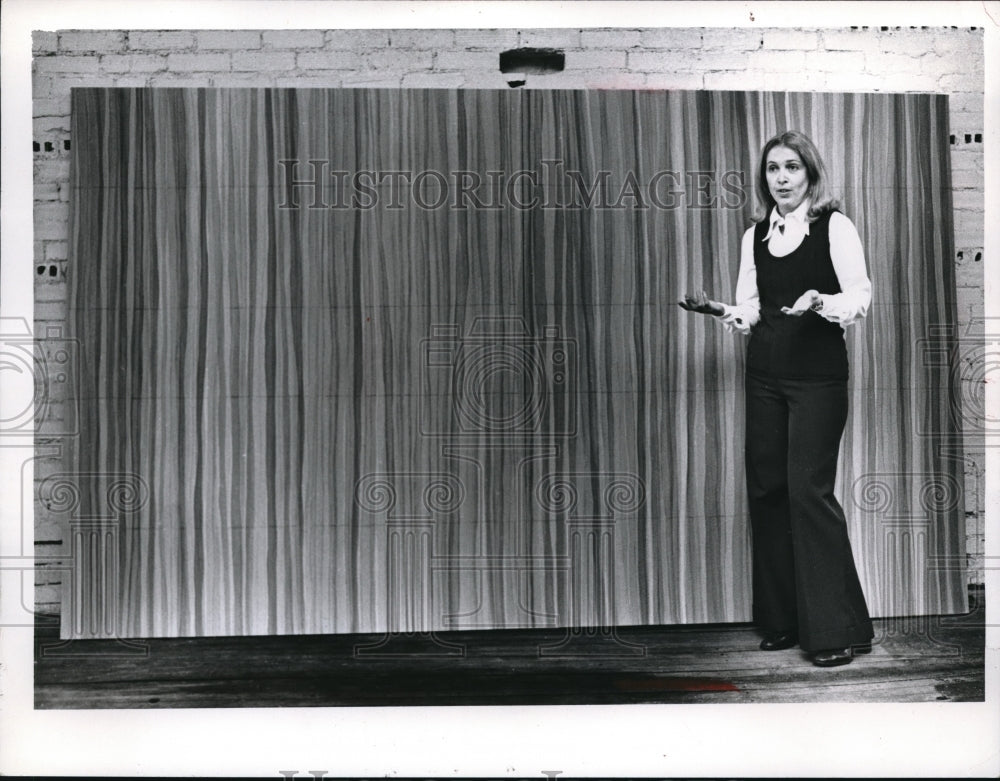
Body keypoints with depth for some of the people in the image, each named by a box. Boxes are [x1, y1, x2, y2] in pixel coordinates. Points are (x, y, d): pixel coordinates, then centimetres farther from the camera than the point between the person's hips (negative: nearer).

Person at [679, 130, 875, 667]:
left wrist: (823, 303, -25)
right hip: (765, 375, 6)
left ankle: (838, 629, 3)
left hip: (818, 376, -5)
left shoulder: (834, 225, -1)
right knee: (765, 487, 5)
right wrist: (721, 312, -6)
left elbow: (861, 297, -6)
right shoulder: (754, 236, 14)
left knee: (809, 490, -10)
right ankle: (783, 621, 19)